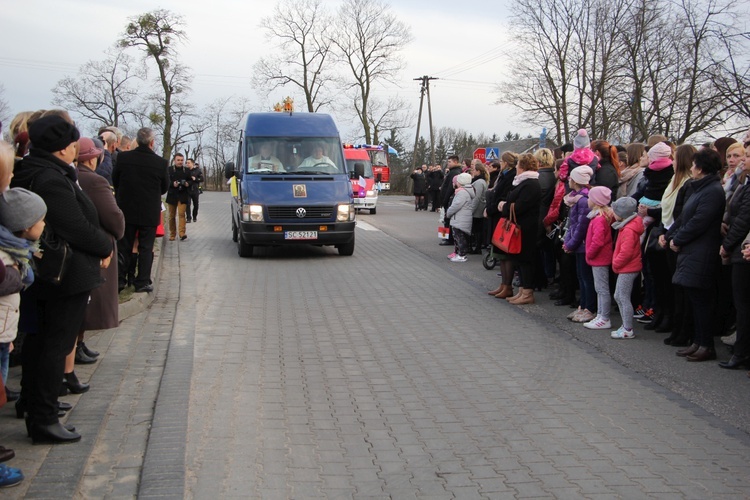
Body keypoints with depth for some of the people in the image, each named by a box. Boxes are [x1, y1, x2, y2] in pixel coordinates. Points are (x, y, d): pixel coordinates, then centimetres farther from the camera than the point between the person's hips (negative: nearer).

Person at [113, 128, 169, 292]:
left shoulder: (123, 157, -9)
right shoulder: (160, 162, -14)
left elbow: (115, 180, 4)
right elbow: (165, 187, 0)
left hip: (126, 210, 2)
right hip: (149, 212, -2)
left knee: (123, 247, 13)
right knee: (146, 248, 8)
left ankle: (119, 280, 16)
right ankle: (142, 282, 9)